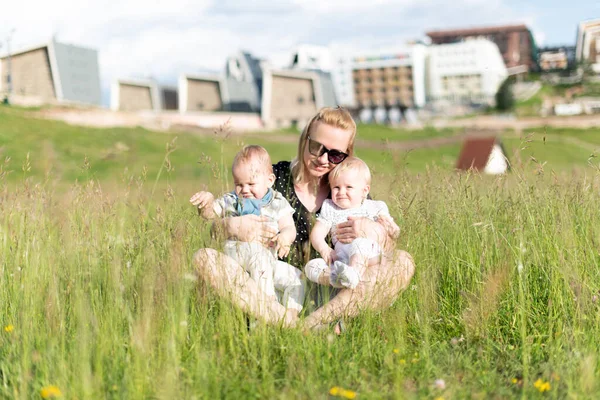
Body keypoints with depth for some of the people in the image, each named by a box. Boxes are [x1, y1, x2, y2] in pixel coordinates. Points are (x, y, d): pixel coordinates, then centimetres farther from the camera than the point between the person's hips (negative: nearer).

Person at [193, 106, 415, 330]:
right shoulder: (275, 177, 2)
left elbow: (391, 252, 6)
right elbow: (213, 226, 7)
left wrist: (375, 232, -16)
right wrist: (231, 226, -16)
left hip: (332, 298, 1)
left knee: (404, 263, -21)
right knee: (204, 258, -23)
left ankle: (314, 323, -32)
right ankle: (289, 324, -35)